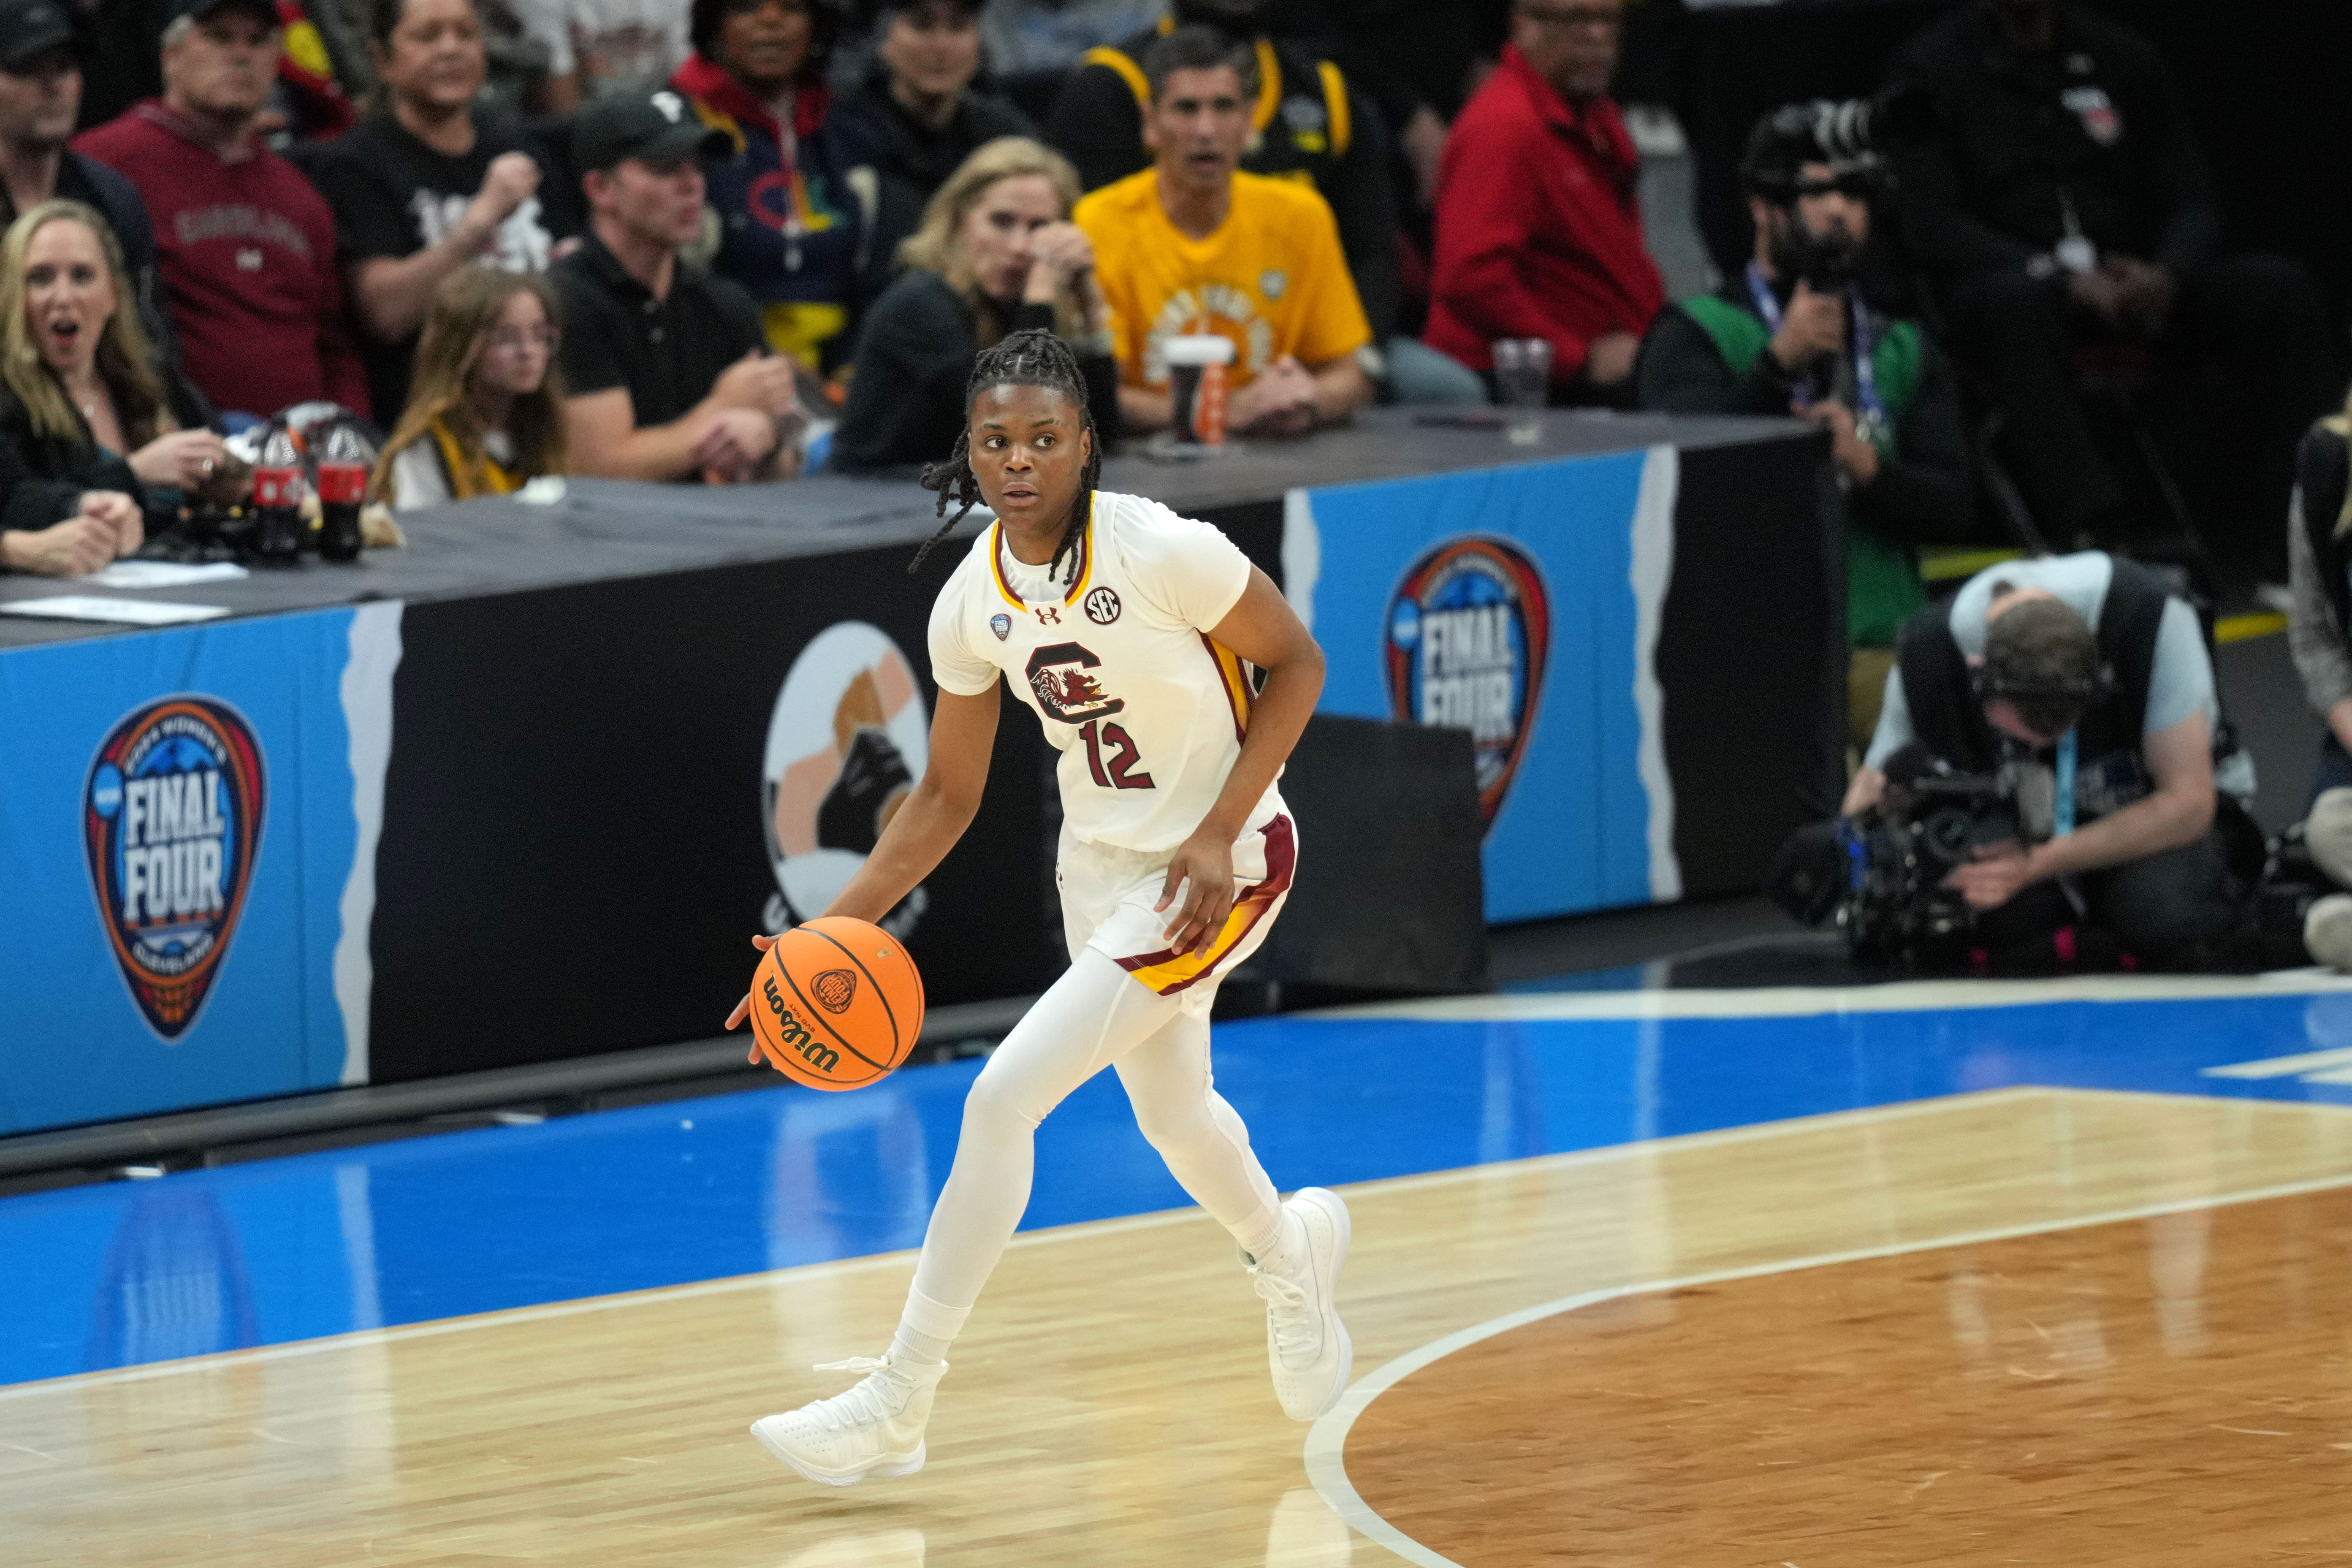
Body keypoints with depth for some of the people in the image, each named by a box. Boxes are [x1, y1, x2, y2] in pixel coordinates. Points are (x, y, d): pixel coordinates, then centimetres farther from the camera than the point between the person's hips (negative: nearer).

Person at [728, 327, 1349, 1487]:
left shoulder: (1163, 552, -23)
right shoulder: (971, 604, -6)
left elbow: (1296, 664, -11)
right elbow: (947, 797, 4)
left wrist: (1217, 834, -19)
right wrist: (836, 934, -5)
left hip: (1219, 866, -7)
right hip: (1100, 868, 7)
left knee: (1002, 1098, -15)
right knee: (1171, 1115, 26)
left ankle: (895, 1408, -8)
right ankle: (1292, 1252, 62)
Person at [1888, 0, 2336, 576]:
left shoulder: (2125, 58, 14)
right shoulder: (1931, 69, 2)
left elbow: (2191, 203, 10)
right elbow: (1934, 227, -8)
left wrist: (2168, 276, -15)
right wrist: (2063, 281, -23)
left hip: (2134, 287, 4)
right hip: (2009, 284, -4)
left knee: (2280, 290, -20)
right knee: (2018, 303, -40)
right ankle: (2089, 543, -48)